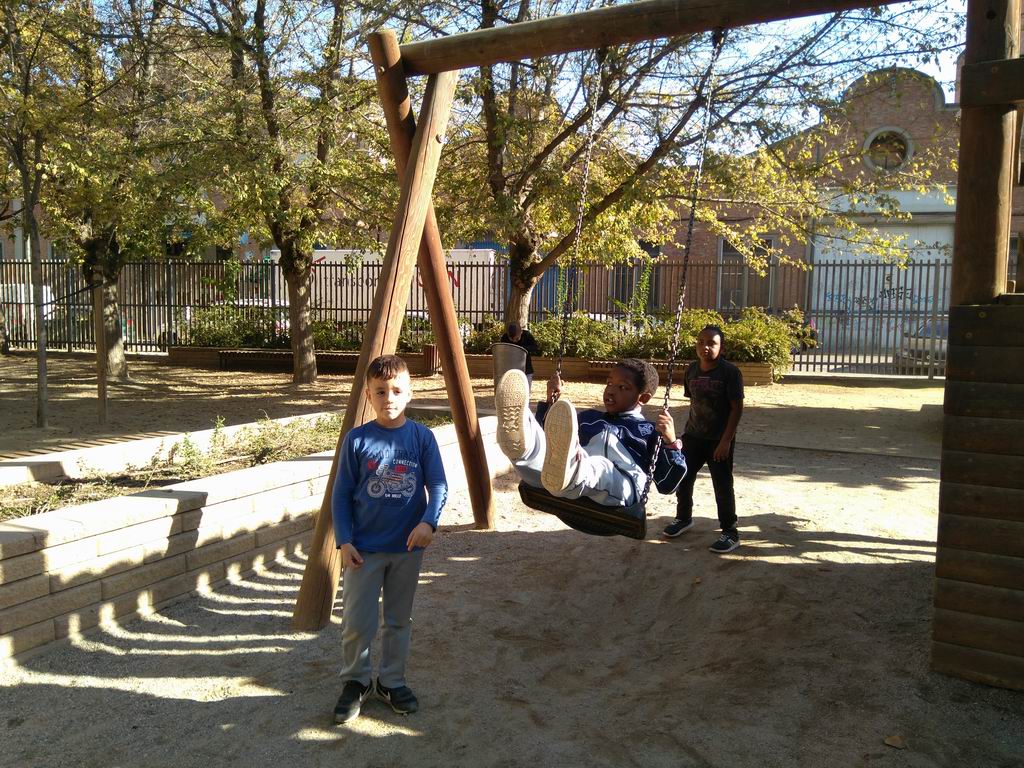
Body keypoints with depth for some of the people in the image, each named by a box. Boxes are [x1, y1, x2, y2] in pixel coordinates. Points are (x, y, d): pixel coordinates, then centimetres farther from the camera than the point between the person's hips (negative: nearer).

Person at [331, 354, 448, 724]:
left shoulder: (422, 437, -3)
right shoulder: (357, 440, -5)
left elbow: (438, 485, -4)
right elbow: (342, 494, -1)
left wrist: (428, 521, -21)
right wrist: (344, 541, -8)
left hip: (407, 547, 1)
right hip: (364, 548, -1)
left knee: (399, 620, 14)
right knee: (356, 623, 4)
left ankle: (392, 681, 32)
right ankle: (355, 682, 27)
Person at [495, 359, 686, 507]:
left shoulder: (649, 432, 27)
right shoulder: (588, 417, 38)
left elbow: (666, 485, 16)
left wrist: (671, 443, 2)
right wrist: (551, 403, 30)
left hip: (621, 486, -4)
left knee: (599, 469, -40)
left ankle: (568, 472, -72)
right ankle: (520, 444, -60)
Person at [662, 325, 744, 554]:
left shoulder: (730, 372, -15)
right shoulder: (692, 370, 1)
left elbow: (737, 408, -15)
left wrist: (726, 441, -18)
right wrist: (688, 430, 12)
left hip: (719, 440, -5)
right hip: (693, 436, 6)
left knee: (722, 485, 0)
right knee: (682, 478, 12)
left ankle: (730, 532, 14)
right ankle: (684, 518, 35)